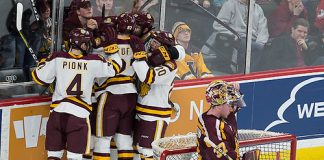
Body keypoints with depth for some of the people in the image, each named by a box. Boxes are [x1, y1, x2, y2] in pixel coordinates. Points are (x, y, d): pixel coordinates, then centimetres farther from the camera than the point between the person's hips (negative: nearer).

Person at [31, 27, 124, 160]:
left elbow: (39, 77, 1)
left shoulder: (57, 59, -1)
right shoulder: (93, 62, -3)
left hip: (57, 112, 2)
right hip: (79, 114, -2)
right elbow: (114, 68, 7)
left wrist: (45, 62, 20)